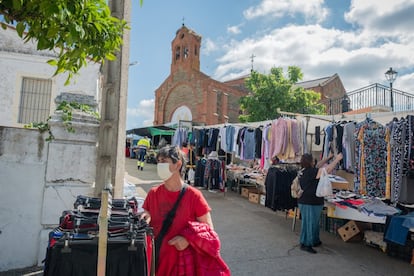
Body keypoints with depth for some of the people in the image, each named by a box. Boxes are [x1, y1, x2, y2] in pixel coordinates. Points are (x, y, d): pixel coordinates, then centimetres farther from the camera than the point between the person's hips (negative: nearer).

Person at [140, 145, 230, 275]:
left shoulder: (194, 196, -11)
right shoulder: (153, 193, 0)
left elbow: (209, 230, -5)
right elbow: (146, 217, 13)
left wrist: (188, 239, -19)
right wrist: (145, 219, -9)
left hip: (182, 260, -3)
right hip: (157, 258, 3)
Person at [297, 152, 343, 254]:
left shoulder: (304, 171, 7)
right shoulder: (311, 172, -21)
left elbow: (318, 165, 20)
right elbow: (328, 169, -19)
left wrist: (329, 157, 20)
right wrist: (337, 159, -8)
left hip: (304, 202, 10)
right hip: (310, 203, -10)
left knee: (314, 222, 21)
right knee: (309, 223, -1)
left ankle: (314, 241, 34)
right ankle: (305, 244, 8)